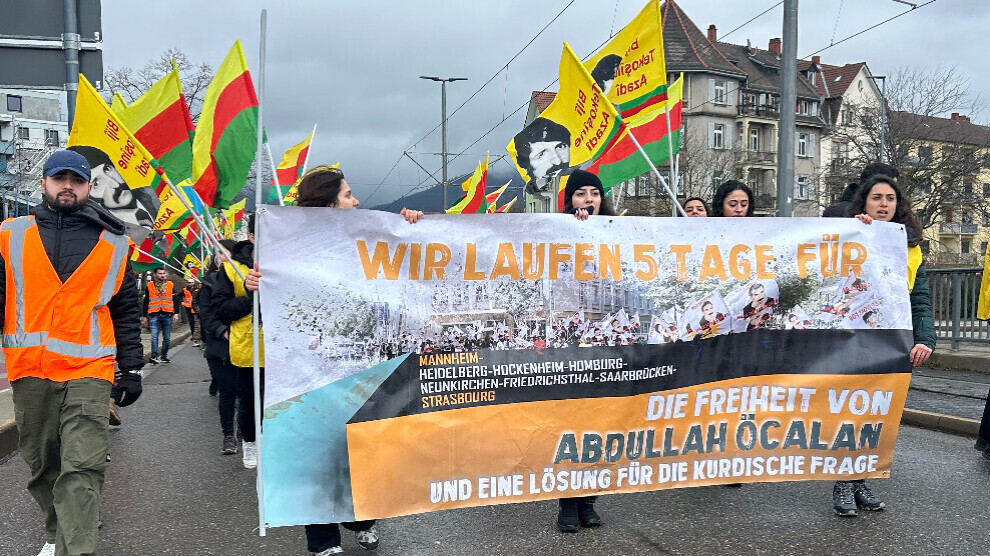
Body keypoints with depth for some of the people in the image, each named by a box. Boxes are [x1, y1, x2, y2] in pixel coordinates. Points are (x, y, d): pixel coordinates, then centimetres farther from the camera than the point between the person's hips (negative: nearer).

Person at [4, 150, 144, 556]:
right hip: (29, 371, 2)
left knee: (82, 470, -9)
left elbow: (127, 311, 10)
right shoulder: (11, 235, 9)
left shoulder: (113, 244, 8)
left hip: (90, 373, -2)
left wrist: (131, 369, 7)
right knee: (42, 465, 14)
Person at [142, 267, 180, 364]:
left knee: (167, 338, 5)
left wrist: (175, 313, 2)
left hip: (167, 315, 1)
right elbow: (146, 302, 14)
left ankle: (164, 356, 15)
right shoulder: (150, 285, 9)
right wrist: (144, 316, 12)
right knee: (154, 337, -10)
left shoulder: (170, 285, 11)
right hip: (154, 315, -1)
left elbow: (175, 300, 11)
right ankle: (154, 356, -10)